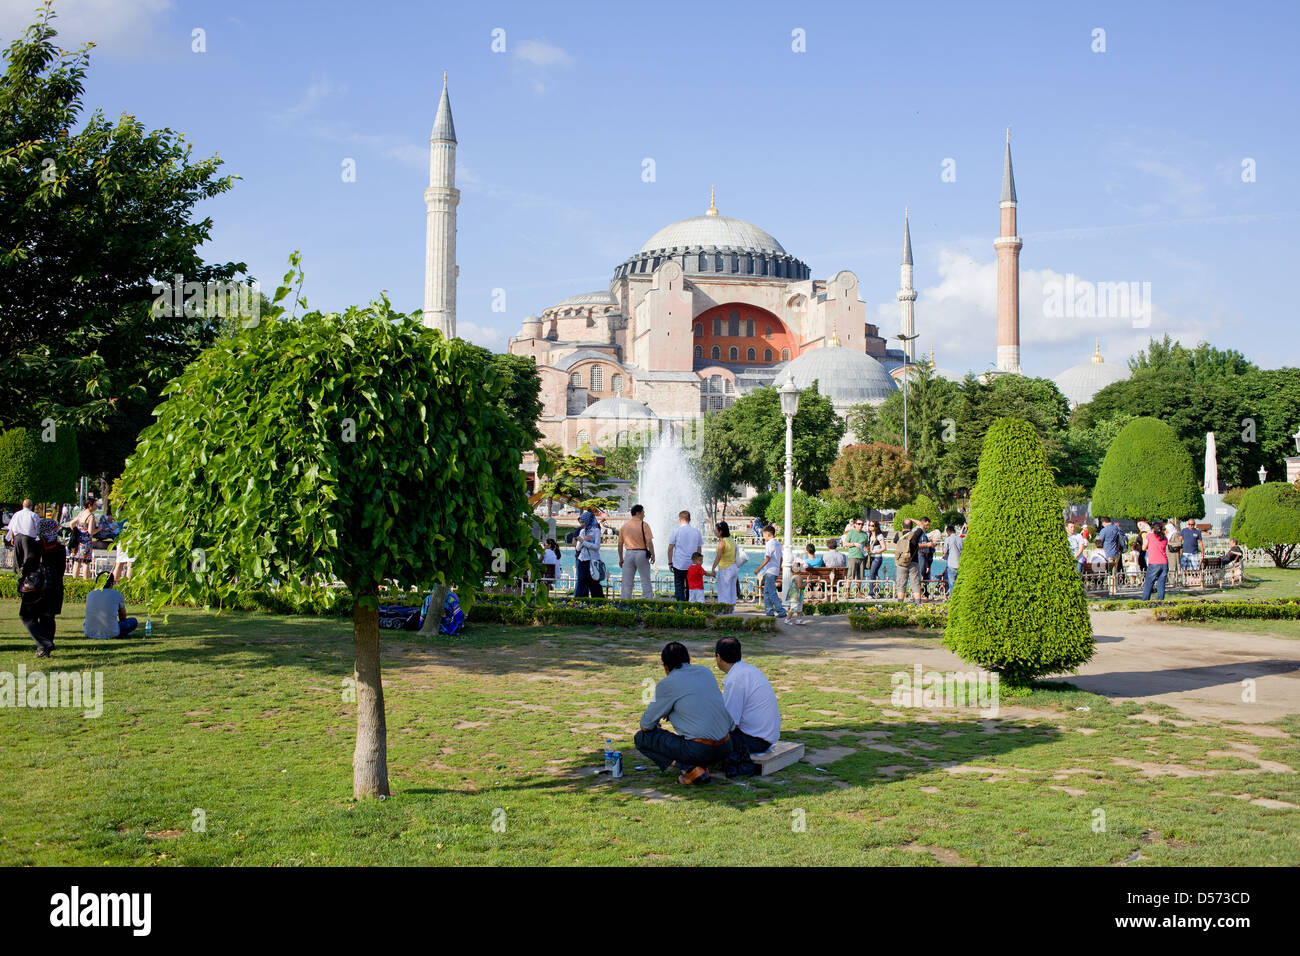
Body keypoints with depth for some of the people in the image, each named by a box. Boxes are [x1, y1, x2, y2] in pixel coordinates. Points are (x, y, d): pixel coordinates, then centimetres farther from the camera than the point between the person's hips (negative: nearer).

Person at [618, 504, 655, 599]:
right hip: (641, 553, -4)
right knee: (646, 582, 3)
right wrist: (653, 555, -5)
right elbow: (649, 542, -13)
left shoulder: (624, 525, 8)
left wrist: (621, 558, 16)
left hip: (628, 554, 4)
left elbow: (620, 544, 10)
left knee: (626, 583, 6)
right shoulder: (643, 525, -6)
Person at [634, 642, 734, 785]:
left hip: (699, 750, -7)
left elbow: (646, 725, 4)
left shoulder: (667, 684, -5)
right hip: (726, 748, 7)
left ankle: (690, 769, -6)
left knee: (641, 738, 8)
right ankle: (702, 765, 13)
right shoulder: (705, 672, 13)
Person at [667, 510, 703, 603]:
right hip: (693, 565, 3)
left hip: (679, 564, -3)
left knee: (679, 587, 1)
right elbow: (699, 549, 9)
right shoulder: (697, 531, 5)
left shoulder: (676, 530, -5)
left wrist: (670, 562, 4)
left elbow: (670, 548, -4)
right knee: (690, 587, 11)